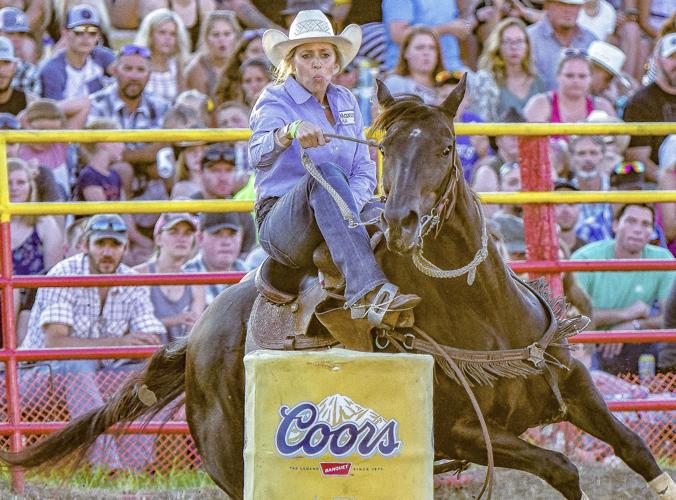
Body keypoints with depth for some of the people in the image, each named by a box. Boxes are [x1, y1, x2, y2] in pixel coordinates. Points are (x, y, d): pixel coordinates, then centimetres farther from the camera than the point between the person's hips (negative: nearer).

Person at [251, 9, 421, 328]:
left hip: (334, 224, 6)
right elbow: (259, 155, -24)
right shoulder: (275, 101, -3)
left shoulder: (346, 102, 15)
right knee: (326, 174, -37)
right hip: (280, 223, -6)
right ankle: (367, 290, -54)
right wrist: (291, 130, -46)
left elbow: (365, 170, 11)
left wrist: (349, 203, -12)